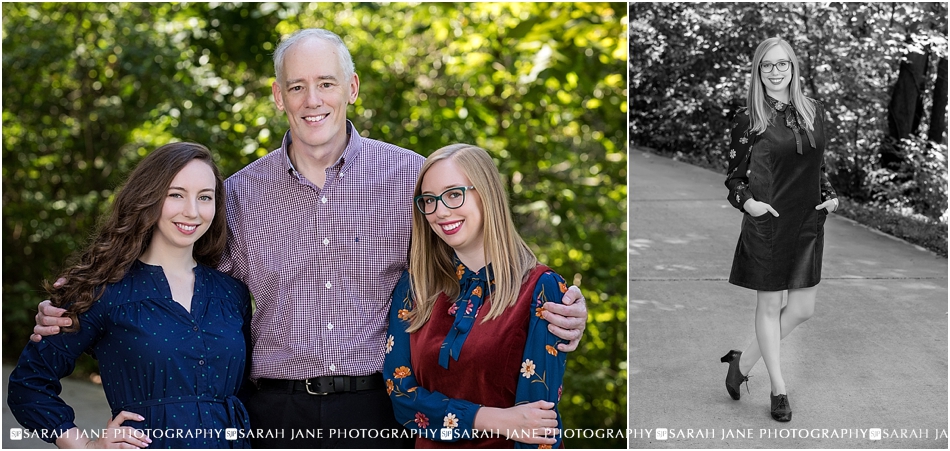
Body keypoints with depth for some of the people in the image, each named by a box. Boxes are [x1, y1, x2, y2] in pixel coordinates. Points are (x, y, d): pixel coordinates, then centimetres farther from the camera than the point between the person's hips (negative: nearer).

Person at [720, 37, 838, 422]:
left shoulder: (814, 112, 7)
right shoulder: (749, 118, -6)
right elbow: (733, 176, 0)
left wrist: (829, 196, 4)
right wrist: (746, 202, -18)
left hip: (808, 224, 5)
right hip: (767, 223, -5)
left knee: (803, 309, 7)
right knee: (769, 306, 5)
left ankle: (743, 361, 24)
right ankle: (779, 390, 17)